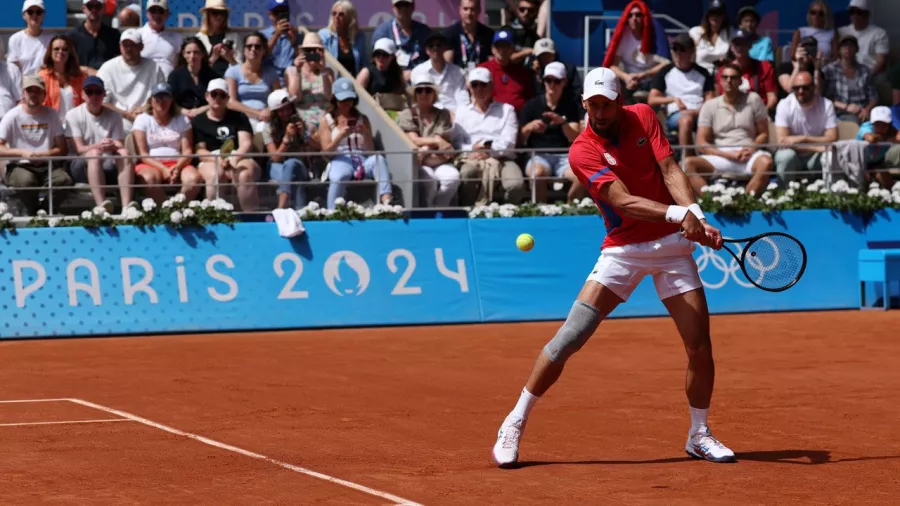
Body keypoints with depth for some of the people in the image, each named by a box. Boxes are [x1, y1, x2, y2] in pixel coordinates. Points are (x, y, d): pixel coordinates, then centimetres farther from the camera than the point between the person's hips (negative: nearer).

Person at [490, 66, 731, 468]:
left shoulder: (643, 117, 1)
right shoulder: (582, 152, -12)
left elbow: (670, 170, -8)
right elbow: (623, 201, -23)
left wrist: (696, 216, -24)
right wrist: (677, 213, -37)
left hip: (672, 244, 3)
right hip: (623, 250, -3)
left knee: (700, 345, -2)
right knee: (568, 339, -11)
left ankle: (699, 435, 18)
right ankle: (514, 423, 1)